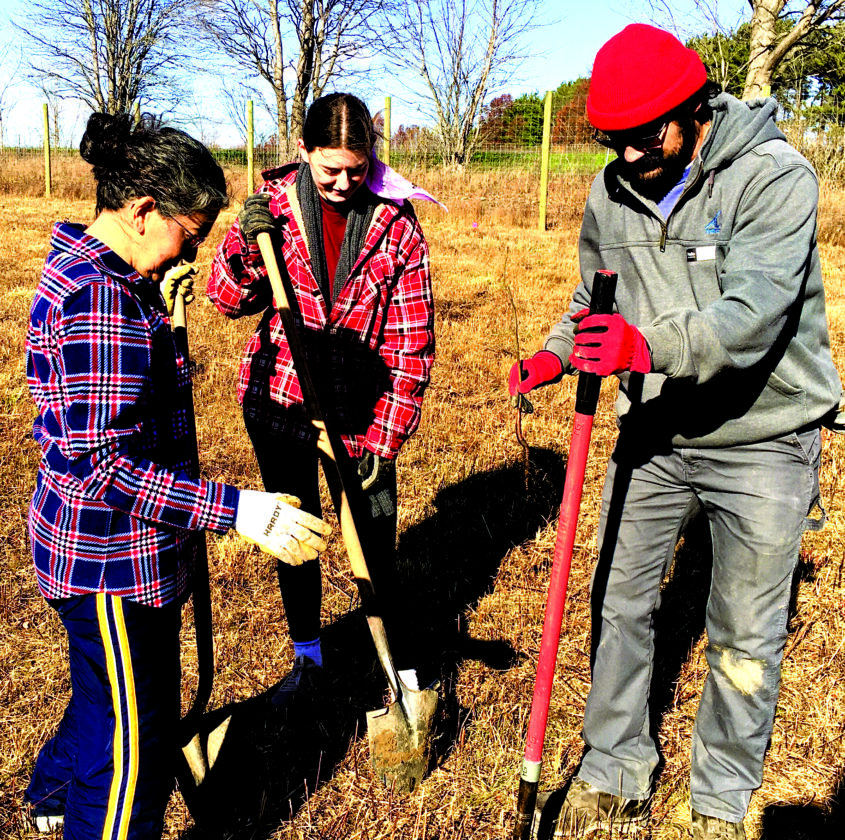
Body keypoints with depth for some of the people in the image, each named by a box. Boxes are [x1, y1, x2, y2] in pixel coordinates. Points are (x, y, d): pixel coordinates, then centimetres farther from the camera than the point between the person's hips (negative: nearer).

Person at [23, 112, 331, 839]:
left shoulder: (97, 275, 7)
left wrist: (166, 318, 8)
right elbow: (97, 466, -31)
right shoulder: (100, 299, -27)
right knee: (137, 736, 7)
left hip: (126, 548, 11)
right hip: (110, 557, -11)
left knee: (113, 695, 32)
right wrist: (234, 508, -34)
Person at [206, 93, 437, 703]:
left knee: (376, 549, 1)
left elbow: (411, 342, -7)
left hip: (358, 411, -2)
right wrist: (246, 246, -20)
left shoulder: (396, 223, -9)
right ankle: (308, 659, 36)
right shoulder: (275, 203, -5)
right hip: (278, 399, 2)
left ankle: (404, 671, 21)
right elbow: (230, 300, 1)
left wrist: (384, 439, -11)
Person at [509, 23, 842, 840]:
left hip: (761, 438, -4)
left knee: (744, 637, 8)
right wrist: (554, 354, -6)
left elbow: (753, 313, -32)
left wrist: (651, 344, -48)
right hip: (653, 433, 5)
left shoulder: (773, 175, -18)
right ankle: (615, 773, 32)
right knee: (618, 601, 11)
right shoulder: (611, 193, 0)